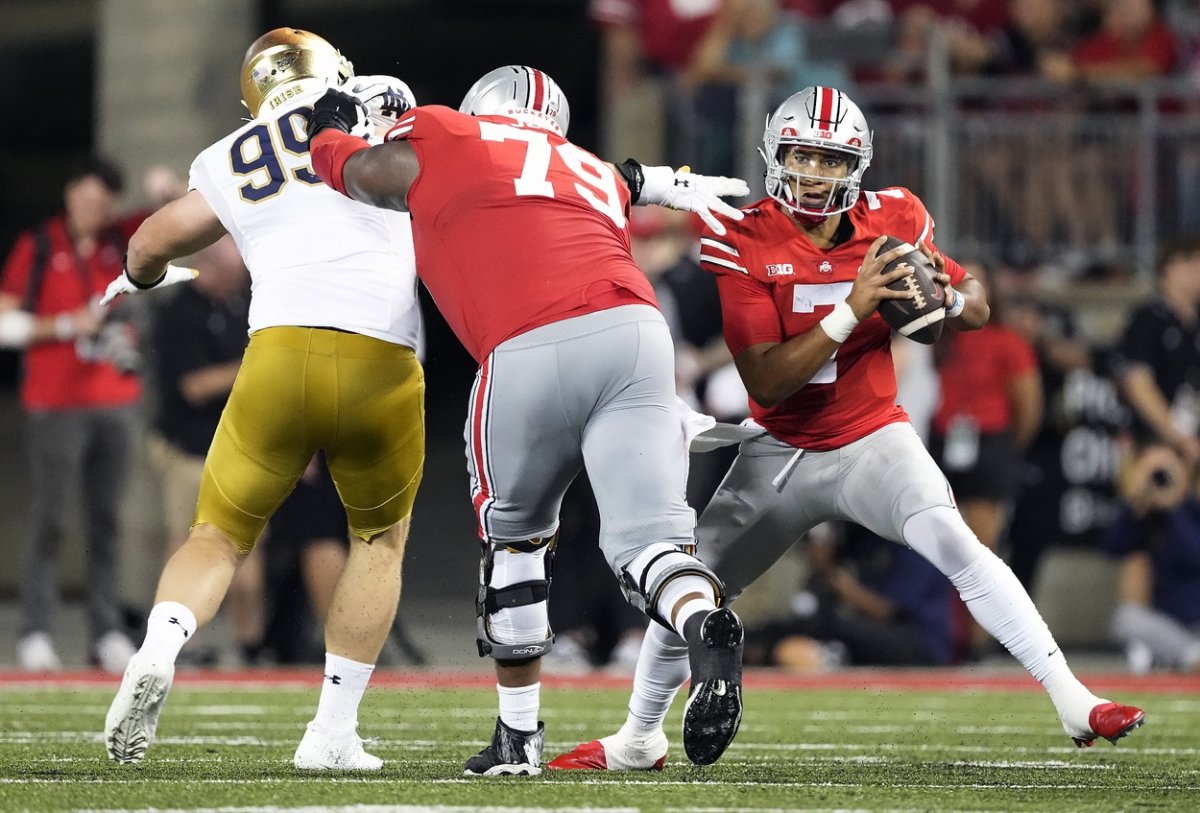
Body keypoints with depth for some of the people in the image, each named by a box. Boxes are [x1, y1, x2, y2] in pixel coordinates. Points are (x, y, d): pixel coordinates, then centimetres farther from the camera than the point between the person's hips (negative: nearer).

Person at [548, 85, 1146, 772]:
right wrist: (851, 310, -31)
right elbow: (766, 382, -21)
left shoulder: (891, 221, -8)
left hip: (871, 439, -1)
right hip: (780, 451, 1)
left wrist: (940, 296, -20)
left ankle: (1072, 700, -26)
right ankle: (638, 739, 26)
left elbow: (978, 308, 5)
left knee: (952, 541, -26)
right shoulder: (743, 245, -15)